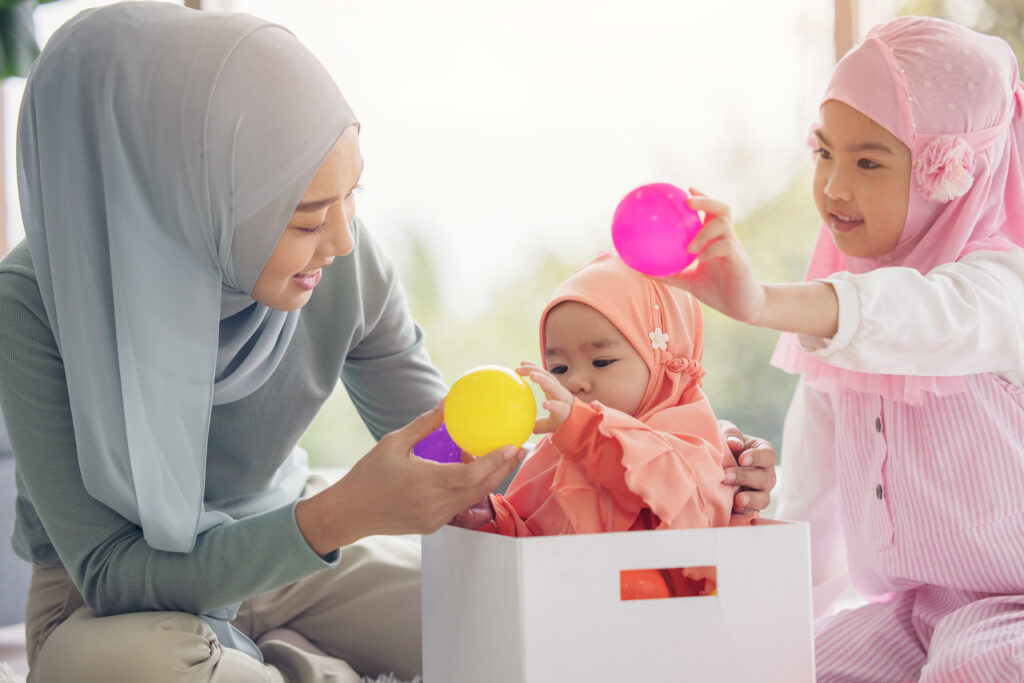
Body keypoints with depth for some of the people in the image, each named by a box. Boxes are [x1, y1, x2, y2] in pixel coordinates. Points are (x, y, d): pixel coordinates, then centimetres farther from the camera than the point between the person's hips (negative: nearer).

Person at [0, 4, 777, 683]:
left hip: (288, 548, 3)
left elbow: (445, 452, -4)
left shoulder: (347, 266, -16)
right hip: (111, 595, -3)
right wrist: (340, 517, -41)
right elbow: (112, 577, -27)